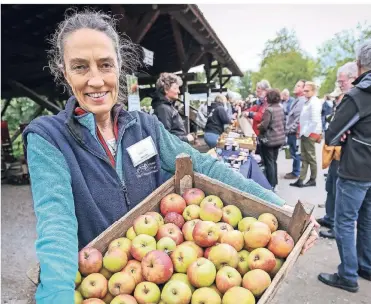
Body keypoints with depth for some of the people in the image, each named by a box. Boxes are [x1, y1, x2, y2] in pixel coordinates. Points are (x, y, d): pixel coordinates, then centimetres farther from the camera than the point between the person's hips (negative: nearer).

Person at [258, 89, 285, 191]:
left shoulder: (269, 109, -19)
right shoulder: (280, 108, 7)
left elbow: (264, 125, -21)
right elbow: (283, 122, 14)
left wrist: (257, 126, -1)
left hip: (269, 139, -8)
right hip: (279, 138, 8)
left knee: (269, 163, 1)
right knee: (273, 161, 18)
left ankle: (271, 185, 7)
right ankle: (274, 183, 26)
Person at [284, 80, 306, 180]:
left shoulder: (302, 101, -16)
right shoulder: (297, 100, 15)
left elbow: (299, 119, -22)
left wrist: (290, 130, -16)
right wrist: (287, 129, 17)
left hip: (295, 132, -9)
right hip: (291, 132, 9)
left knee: (295, 153, 1)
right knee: (294, 153, 16)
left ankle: (296, 173, 12)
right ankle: (295, 171, 26)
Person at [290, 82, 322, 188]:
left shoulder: (314, 103, -14)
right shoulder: (308, 102, 16)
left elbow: (315, 121, -22)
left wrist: (306, 133, -17)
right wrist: (302, 132, 13)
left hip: (310, 134, -9)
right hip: (305, 134, 9)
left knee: (311, 158, 2)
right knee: (304, 158, 9)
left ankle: (312, 180, 13)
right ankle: (301, 179, 12)